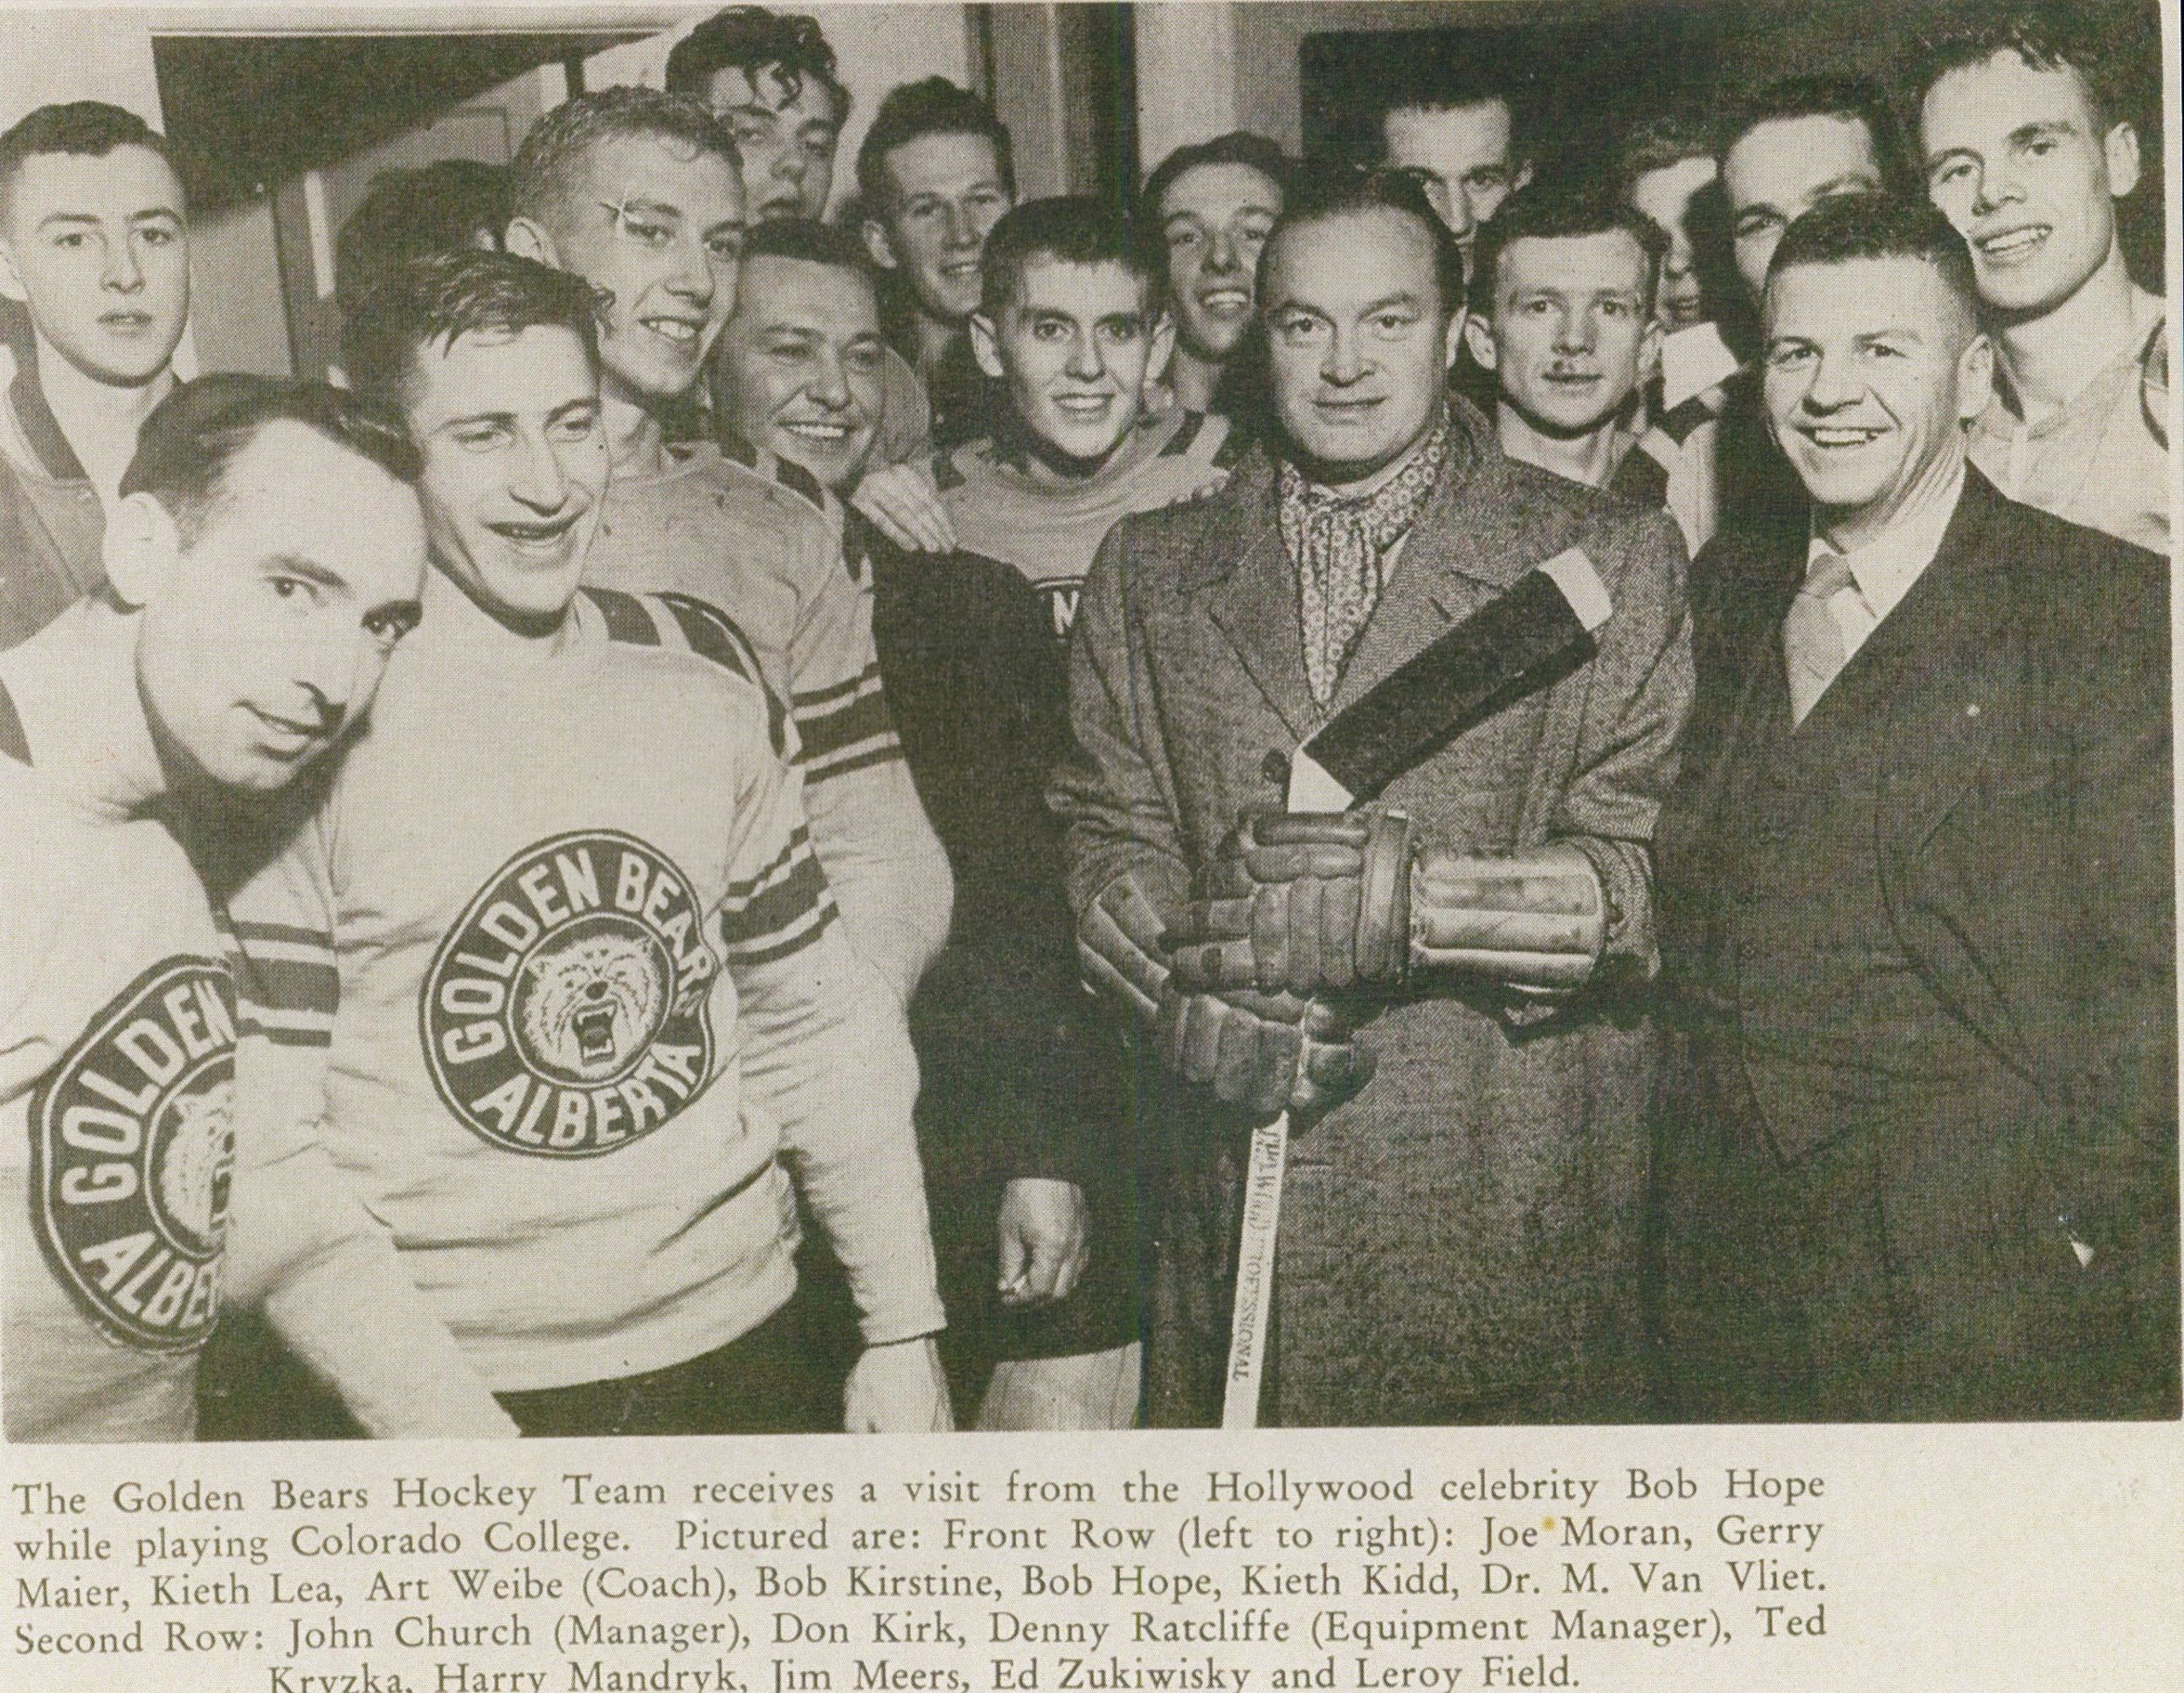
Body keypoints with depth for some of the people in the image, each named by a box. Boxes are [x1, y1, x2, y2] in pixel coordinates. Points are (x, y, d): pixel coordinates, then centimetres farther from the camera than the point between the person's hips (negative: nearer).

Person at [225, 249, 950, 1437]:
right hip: (457, 1391, -4)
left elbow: (814, 1019, 8)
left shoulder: (703, 670, 2)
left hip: (739, 1348, 4)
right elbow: (261, 1136, -9)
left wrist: (905, 1331, 8)